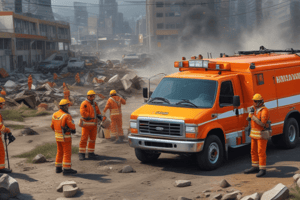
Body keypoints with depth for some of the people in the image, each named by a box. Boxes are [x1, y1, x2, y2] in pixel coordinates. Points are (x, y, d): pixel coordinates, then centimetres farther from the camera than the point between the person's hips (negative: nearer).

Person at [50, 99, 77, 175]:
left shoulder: (55, 115, 2)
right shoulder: (66, 116, -22)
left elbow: (53, 126, 11)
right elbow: (72, 126, -19)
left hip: (58, 136, 7)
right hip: (65, 137, -7)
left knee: (60, 152, 18)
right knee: (67, 153, -1)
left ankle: (58, 168, 23)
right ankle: (66, 169, 0)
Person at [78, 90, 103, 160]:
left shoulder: (95, 104, 13)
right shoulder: (84, 104, -10)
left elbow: (98, 112, 18)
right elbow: (83, 113, -21)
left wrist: (100, 116, -3)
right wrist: (92, 116, -17)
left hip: (93, 125, 7)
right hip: (86, 125, -7)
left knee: (92, 139, 9)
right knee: (84, 139, -5)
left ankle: (91, 153, 17)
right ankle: (81, 154, 1)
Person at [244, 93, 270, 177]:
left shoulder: (264, 111, -17)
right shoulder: (255, 109, 11)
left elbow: (262, 123, -26)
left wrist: (252, 115, -24)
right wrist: (250, 113, 1)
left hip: (261, 134, -9)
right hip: (254, 133, 9)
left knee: (261, 152, -7)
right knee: (253, 151, 14)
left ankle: (262, 169, -3)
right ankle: (255, 167, 24)